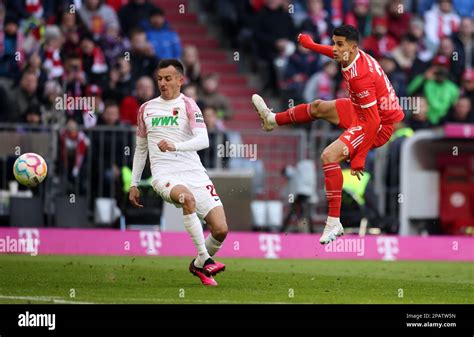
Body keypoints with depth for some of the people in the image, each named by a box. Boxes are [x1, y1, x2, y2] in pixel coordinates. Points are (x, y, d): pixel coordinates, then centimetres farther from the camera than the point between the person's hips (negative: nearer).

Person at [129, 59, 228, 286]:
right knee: (187, 197, -36)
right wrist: (134, 184, 20)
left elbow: (203, 140, -13)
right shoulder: (146, 109, 14)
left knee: (221, 229, -10)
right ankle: (204, 260, -32)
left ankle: (198, 266, 21)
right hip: (164, 174, 0)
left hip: (193, 173, 0)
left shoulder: (187, 105, 2)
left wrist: (175, 146, -30)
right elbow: (140, 148, 25)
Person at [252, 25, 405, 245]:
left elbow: (373, 121, -32)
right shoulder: (355, 55, -6)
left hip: (379, 127, -10)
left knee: (329, 156, -24)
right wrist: (310, 45, 37)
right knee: (318, 107, 24)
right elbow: (336, 54, 22)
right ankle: (272, 120, 50)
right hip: (364, 111, 10)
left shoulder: (360, 76, -33)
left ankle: (334, 223, -19)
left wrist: (358, 159, -30)